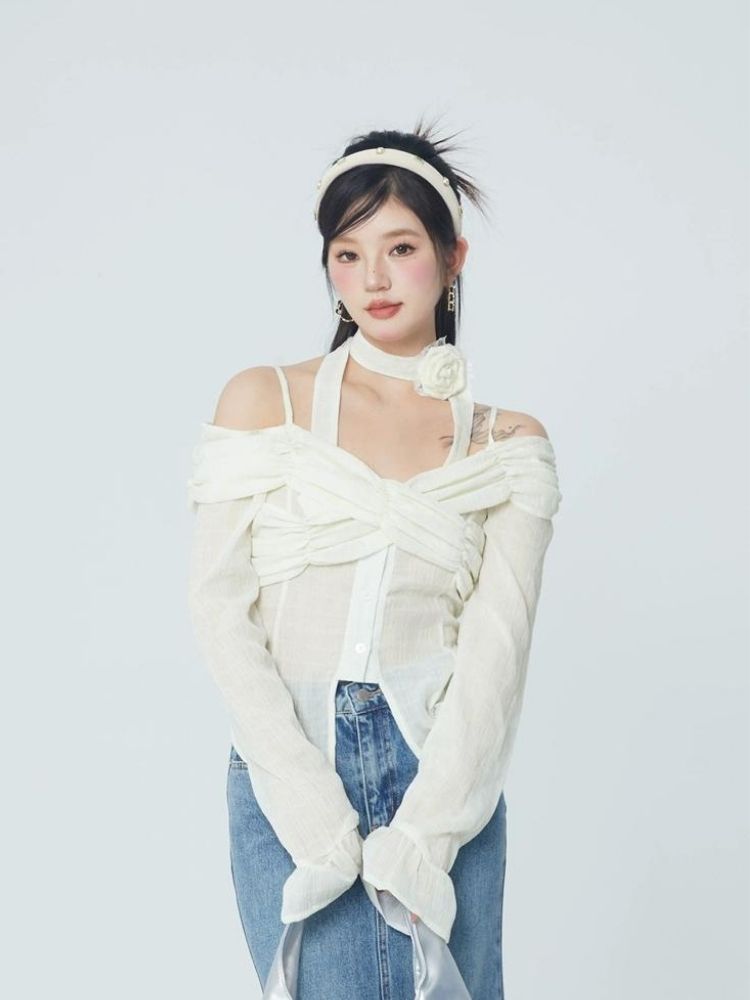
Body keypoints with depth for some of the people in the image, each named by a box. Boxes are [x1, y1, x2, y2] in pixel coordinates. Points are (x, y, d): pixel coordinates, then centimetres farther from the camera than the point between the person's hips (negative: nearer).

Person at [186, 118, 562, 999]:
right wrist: (312, 811, -11)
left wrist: (422, 831, -13)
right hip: (290, 773, -1)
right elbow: (220, 606, -3)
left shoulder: (509, 444, 7)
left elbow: (497, 640, -2)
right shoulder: (264, 401, 4)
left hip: (445, 771, 1)